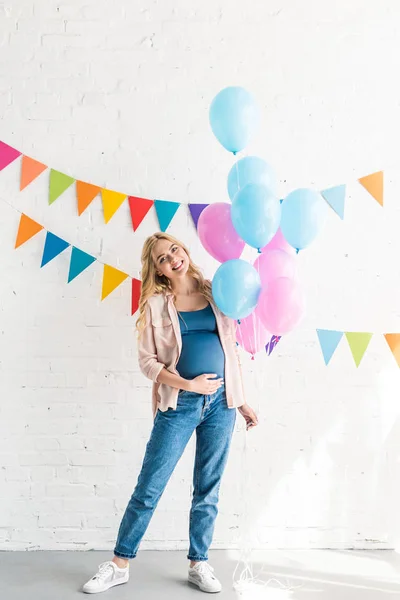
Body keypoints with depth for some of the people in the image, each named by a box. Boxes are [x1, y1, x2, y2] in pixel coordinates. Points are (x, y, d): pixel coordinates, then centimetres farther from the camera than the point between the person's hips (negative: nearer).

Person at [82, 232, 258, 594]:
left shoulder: (215, 293, 7)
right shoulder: (157, 304, 1)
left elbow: (232, 350, 12)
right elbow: (148, 361, -3)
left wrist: (241, 401, 13)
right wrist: (188, 384, -15)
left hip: (221, 402, 2)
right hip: (179, 405, -2)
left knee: (208, 490, 11)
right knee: (149, 488, 3)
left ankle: (199, 564, 27)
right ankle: (120, 564, 19)